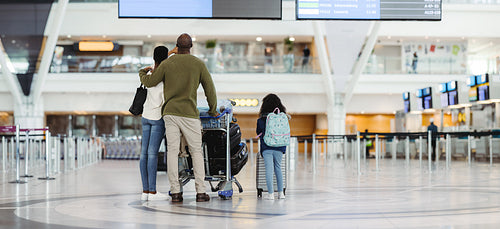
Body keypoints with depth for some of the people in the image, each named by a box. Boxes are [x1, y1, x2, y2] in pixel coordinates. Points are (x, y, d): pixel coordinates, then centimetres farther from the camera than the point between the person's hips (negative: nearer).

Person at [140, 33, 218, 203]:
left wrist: (142, 73, 33)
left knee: (172, 151, 2)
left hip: (170, 113, 1)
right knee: (196, 152, 6)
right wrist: (213, 110, 18)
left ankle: (175, 192, 0)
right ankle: (200, 191, 3)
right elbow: (209, 88, 5)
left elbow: (149, 82, 10)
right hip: (190, 114, -1)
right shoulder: (198, 64, 2)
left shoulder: (167, 64, 3)